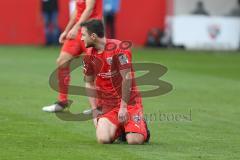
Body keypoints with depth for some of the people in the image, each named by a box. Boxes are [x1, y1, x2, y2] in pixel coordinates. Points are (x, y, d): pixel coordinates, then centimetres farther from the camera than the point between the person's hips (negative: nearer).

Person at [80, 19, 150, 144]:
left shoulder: (118, 48, -15)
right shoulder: (89, 55, 4)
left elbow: (127, 78, -17)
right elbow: (89, 83, 13)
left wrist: (123, 107, -17)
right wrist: (95, 110, 4)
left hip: (129, 101, -5)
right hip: (107, 104, 5)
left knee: (134, 140, -22)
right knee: (103, 139, -21)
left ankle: (142, 128, 14)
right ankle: (120, 129, 13)